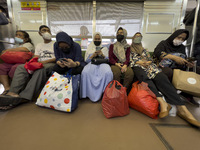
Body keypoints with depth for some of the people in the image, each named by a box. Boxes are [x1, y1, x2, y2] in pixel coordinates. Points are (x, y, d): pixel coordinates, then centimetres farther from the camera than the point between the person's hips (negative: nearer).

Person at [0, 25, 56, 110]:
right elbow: (35, 58, 15)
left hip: (51, 64, -5)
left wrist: (46, 61, -16)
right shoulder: (39, 46, 29)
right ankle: (13, 93, -37)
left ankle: (23, 97, -45)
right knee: (21, 67, -22)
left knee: (40, 70, -37)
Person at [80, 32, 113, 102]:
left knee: (108, 73, -37)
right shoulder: (89, 48, 23)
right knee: (85, 72, -36)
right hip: (91, 63, 1)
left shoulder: (105, 48, 22)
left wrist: (102, 55, -6)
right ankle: (91, 94, -23)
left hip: (102, 64, 0)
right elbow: (86, 60, 14)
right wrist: (93, 55, -4)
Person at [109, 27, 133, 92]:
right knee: (116, 72, -37)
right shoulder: (112, 46, 18)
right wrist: (116, 63, -16)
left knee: (130, 72, -33)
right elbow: (110, 57, 6)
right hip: (115, 64, -1)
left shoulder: (127, 46, 20)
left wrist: (125, 65, -19)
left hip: (124, 64, 1)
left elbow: (128, 57, 5)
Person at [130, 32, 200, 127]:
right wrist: (139, 62, -8)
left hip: (148, 65, 3)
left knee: (161, 77, -30)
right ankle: (162, 103, -47)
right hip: (137, 66, -3)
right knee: (143, 76, -41)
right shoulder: (130, 49, 23)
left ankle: (182, 108, -37)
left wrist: (148, 62, 0)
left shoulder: (144, 50, 35)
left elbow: (150, 59, 24)